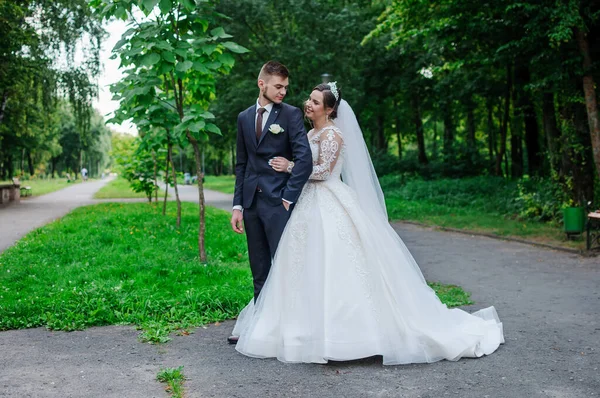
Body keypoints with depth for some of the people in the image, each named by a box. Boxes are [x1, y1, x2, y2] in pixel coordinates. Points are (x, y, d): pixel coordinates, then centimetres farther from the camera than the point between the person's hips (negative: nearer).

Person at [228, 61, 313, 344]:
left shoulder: (291, 114, -2)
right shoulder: (244, 117, 13)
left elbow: (305, 159, -12)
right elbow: (241, 164, 15)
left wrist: (289, 197, -14)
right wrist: (237, 205, 9)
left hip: (279, 202, -5)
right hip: (252, 202, 5)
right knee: (259, 272, 12)